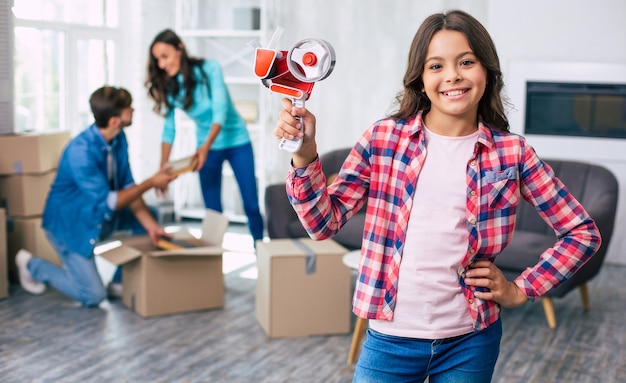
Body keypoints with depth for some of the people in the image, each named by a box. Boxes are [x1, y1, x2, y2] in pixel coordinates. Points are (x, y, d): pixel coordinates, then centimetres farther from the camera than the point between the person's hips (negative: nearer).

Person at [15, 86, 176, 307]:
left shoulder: (119, 139, -8)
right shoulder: (80, 151, -32)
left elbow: (127, 186, -4)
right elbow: (108, 201, -30)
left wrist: (150, 225, -14)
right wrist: (151, 183, -27)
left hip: (100, 215, 8)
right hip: (70, 223, -8)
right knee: (93, 296, -7)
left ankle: (121, 280, 11)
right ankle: (32, 265, 13)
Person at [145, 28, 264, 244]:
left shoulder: (209, 69, -18)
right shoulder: (169, 87, -6)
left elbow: (220, 111, -25)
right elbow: (169, 128, -3)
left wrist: (206, 147, -38)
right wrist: (163, 169, -12)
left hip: (236, 141, -3)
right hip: (207, 146, 3)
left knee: (252, 206, -2)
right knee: (212, 211, 2)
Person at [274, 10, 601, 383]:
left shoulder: (511, 152, -4)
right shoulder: (384, 137, -4)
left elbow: (583, 232, 4)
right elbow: (325, 222, -6)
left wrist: (522, 290, -1)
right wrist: (304, 154, -20)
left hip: (469, 343, 1)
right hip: (389, 338, 0)